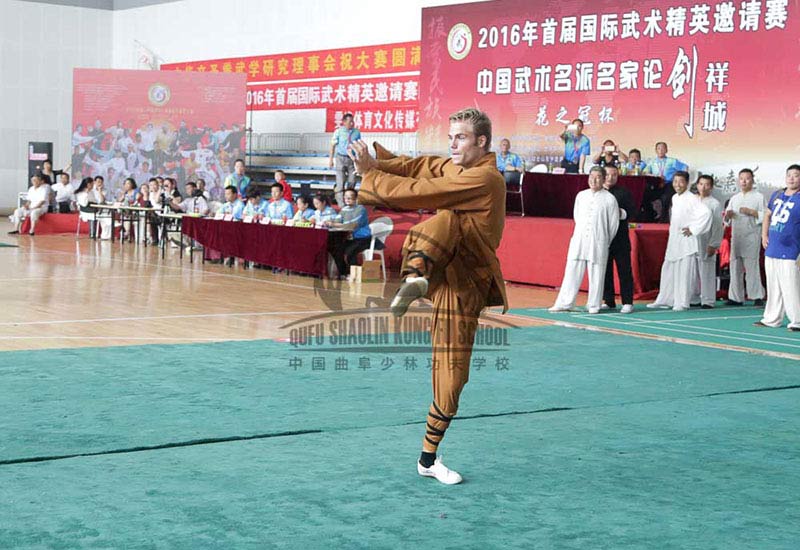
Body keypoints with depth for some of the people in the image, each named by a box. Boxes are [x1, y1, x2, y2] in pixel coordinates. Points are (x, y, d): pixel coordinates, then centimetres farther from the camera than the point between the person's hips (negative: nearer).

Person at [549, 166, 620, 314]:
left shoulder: (609, 199, -3)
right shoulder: (581, 196, 9)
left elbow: (614, 224, 2)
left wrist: (605, 241, 8)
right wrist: (581, 233, 14)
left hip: (598, 242, -3)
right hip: (579, 240, 3)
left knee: (596, 274, 1)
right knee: (572, 272, 2)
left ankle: (594, 305, 11)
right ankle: (565, 303, 6)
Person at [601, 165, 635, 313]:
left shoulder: (624, 193, 3)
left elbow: (632, 212, -2)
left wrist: (621, 213, -19)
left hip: (620, 238, -2)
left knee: (624, 271, 0)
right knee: (605, 270, 8)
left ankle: (627, 302, 3)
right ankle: (608, 301, 16)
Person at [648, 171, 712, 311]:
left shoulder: (692, 199, -11)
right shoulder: (674, 198, 12)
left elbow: (706, 213, -22)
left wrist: (693, 229, -17)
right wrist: (672, 228, 13)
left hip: (686, 240, -8)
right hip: (673, 239, 8)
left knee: (683, 272, -6)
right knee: (668, 269, 11)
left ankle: (682, 302, -1)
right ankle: (664, 300, 18)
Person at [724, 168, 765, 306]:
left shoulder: (759, 197, 3)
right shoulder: (734, 198, 18)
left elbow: (766, 216, -4)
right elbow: (727, 220, 19)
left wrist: (751, 212, -14)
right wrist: (728, 216, -3)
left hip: (751, 237, -5)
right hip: (736, 237, 5)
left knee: (752, 266, -8)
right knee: (735, 267, 5)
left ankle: (757, 297, -4)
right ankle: (736, 297, 10)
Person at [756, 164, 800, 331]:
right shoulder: (776, 195, 12)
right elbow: (767, 215, 25)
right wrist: (764, 235, 11)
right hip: (771, 250, 7)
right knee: (773, 288, 14)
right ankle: (772, 319, 23)